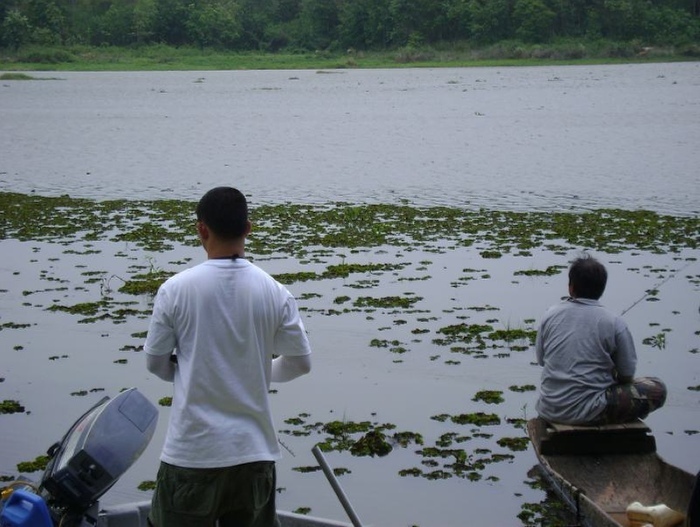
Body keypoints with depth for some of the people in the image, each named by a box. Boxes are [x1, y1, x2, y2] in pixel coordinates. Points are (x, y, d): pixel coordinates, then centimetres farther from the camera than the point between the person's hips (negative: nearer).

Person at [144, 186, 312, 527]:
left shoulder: (175, 289, -9)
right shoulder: (274, 293, -5)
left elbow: (155, 362, 1)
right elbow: (300, 362, 5)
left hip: (191, 450, -2)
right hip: (254, 449, 2)